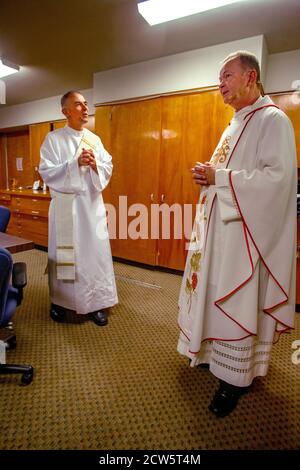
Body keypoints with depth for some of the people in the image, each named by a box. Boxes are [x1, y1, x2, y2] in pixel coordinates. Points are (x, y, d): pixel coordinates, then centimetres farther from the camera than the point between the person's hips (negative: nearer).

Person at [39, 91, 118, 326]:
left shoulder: (95, 139, 11)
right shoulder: (54, 138, 0)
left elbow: (108, 168, 7)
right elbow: (47, 172, -7)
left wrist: (95, 164, -13)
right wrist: (75, 163, -18)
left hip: (92, 203, 3)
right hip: (65, 204, -3)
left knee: (95, 251, 3)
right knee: (64, 253, 5)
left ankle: (96, 303, 15)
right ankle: (59, 301, 23)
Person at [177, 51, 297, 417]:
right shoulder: (235, 124, 19)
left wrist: (218, 177, -20)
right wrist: (209, 175, 3)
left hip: (245, 230, -9)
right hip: (220, 226, 9)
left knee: (237, 301, -1)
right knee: (216, 294, 16)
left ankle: (235, 377, 17)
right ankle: (213, 352, 35)